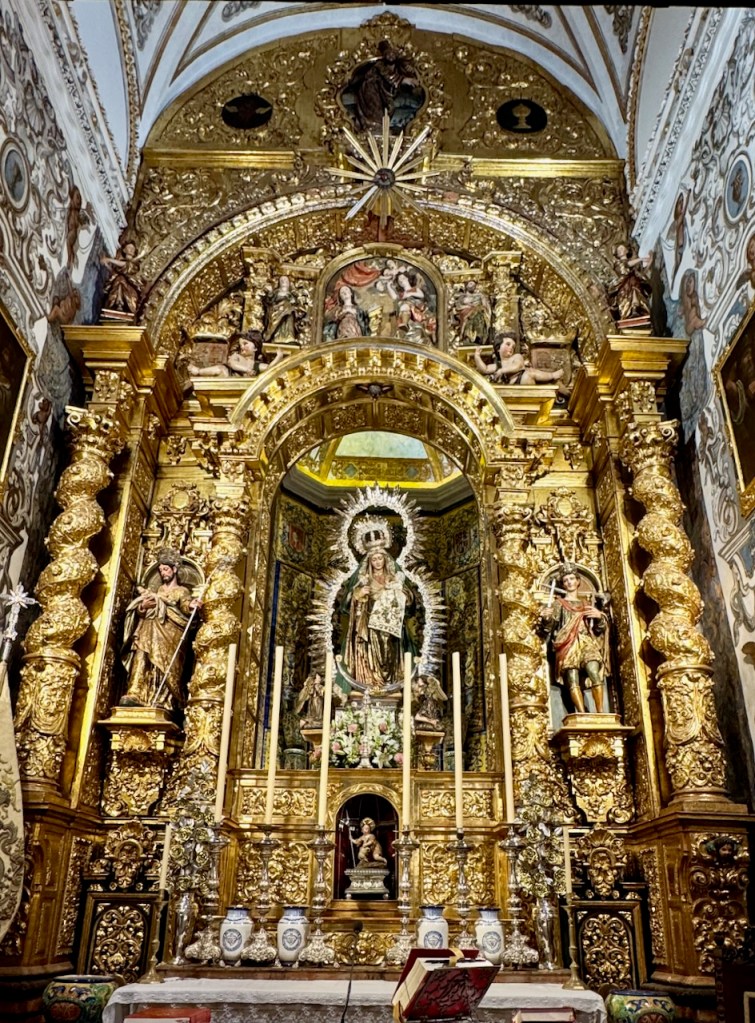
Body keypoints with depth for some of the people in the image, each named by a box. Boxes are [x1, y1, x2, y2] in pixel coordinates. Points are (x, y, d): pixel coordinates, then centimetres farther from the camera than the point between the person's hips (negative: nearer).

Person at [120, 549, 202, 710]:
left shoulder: (183, 591, 16)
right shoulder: (156, 591, 29)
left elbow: (185, 606, -6)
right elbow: (139, 612, 20)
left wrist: (191, 606, -31)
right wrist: (142, 606, -4)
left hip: (170, 633, -3)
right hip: (151, 630, 3)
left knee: (165, 664, -17)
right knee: (141, 656, -21)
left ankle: (162, 702, -22)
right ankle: (134, 695, -33)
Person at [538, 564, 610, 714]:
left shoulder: (587, 603, 25)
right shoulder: (558, 603, 17)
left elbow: (600, 628, 20)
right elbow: (548, 627, 5)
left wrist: (599, 615, -1)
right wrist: (545, 618, -18)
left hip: (587, 642, 2)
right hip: (568, 644, -2)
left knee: (595, 673, -23)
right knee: (573, 680, -19)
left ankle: (600, 713, -25)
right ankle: (583, 716, -26)